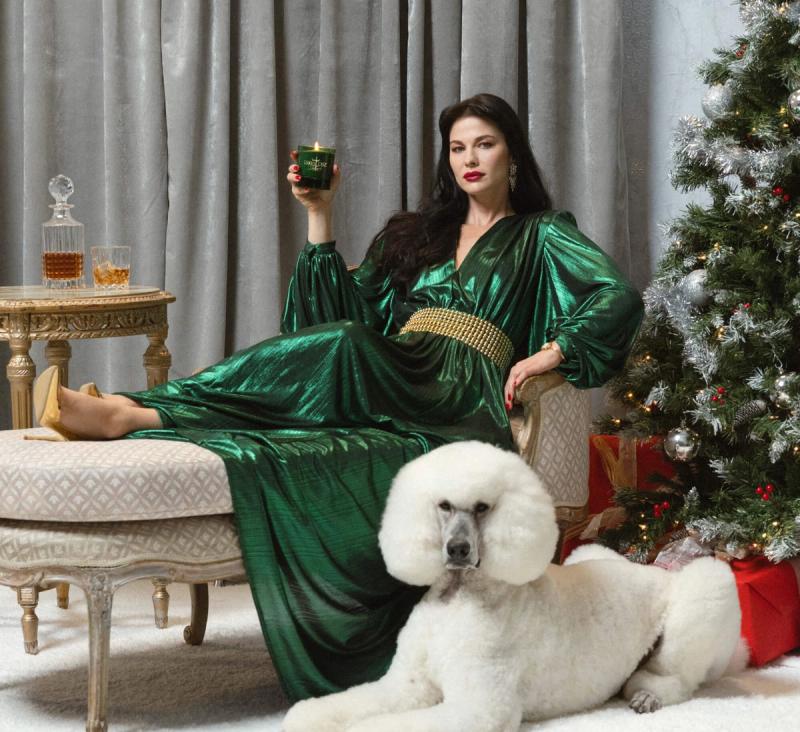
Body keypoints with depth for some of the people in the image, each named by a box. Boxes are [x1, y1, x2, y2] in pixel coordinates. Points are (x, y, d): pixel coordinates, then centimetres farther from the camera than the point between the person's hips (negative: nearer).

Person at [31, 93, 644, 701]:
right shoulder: (415, 234, 32)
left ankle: (135, 413, -47)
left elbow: (621, 299, 5)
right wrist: (319, 215, 15)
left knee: (344, 349, -37)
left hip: (457, 402, -5)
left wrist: (548, 354, -7)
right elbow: (347, 310, 19)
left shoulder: (541, 236, 19)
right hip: (386, 386, 5)